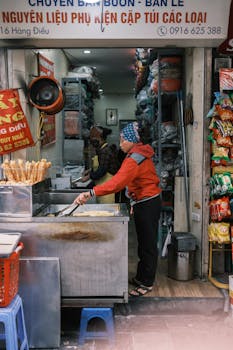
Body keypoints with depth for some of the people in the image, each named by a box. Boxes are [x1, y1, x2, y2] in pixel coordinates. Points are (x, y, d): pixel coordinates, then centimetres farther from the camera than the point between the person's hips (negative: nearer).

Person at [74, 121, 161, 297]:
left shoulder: (135, 159, -24)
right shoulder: (140, 154, 9)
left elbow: (117, 182, -37)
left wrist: (91, 193, -44)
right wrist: (135, 203, 14)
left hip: (147, 204, -10)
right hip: (145, 203, 10)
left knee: (148, 245, 1)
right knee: (144, 243, 18)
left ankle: (147, 283, 12)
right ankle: (141, 277, 30)